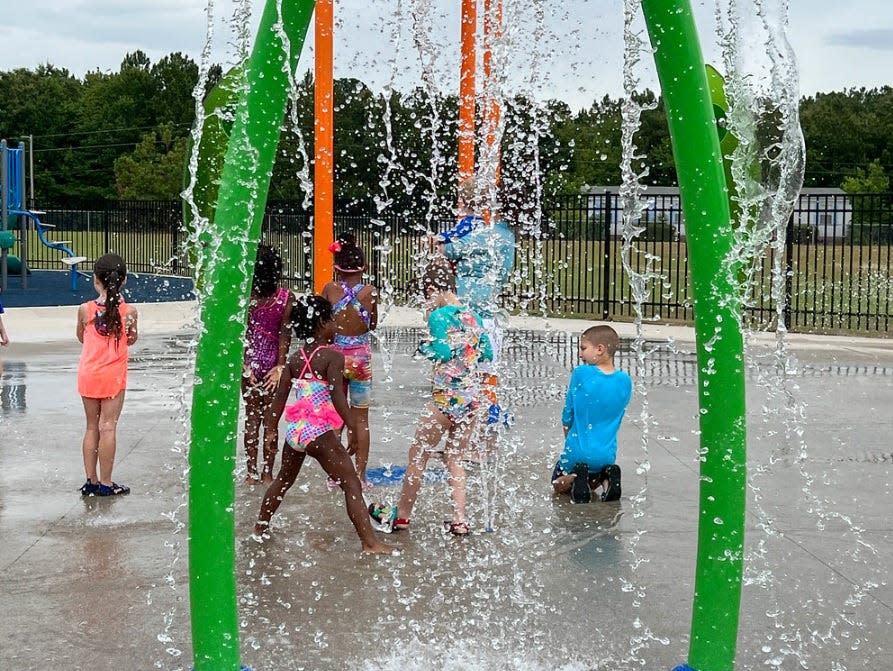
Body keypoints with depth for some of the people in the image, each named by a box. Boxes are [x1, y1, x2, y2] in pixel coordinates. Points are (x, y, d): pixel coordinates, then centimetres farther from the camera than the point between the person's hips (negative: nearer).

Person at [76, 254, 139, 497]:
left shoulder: (85, 309, -7)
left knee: (92, 427, 12)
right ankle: (105, 483, 3)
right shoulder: (128, 310, -10)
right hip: (113, 376, -2)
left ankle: (91, 481, 15)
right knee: (107, 426, 1)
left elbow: (81, 337, 10)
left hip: (88, 374, 2)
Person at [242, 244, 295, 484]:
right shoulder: (286, 297, -8)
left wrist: (244, 364, -5)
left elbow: (242, 332, -9)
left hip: (250, 359, 0)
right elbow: (285, 333, -9)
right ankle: (267, 473, 13)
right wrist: (280, 366, -7)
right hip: (272, 359, 0)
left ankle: (252, 472, 13)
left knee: (252, 416, 10)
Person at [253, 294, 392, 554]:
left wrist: (271, 427, 18)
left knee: (284, 479, 28)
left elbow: (280, 395, 10)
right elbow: (337, 398, -18)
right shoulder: (332, 356, -10)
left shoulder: (295, 358, 9)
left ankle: (261, 528, 40)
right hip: (319, 432, -7)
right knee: (352, 485, -3)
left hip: (293, 428, 7)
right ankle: (370, 543, -8)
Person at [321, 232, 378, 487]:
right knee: (360, 418, 9)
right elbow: (373, 324, 4)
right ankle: (360, 475, 10)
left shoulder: (330, 289, -9)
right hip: (361, 357, 0)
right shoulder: (370, 292, -7)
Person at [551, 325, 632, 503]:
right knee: (592, 483, 33)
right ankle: (607, 477, 0)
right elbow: (616, 416, 8)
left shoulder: (581, 373, -14)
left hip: (577, 451, -3)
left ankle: (576, 479, -9)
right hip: (607, 454, 3)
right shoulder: (625, 382, -4)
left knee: (559, 485, 23)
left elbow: (567, 416, -4)